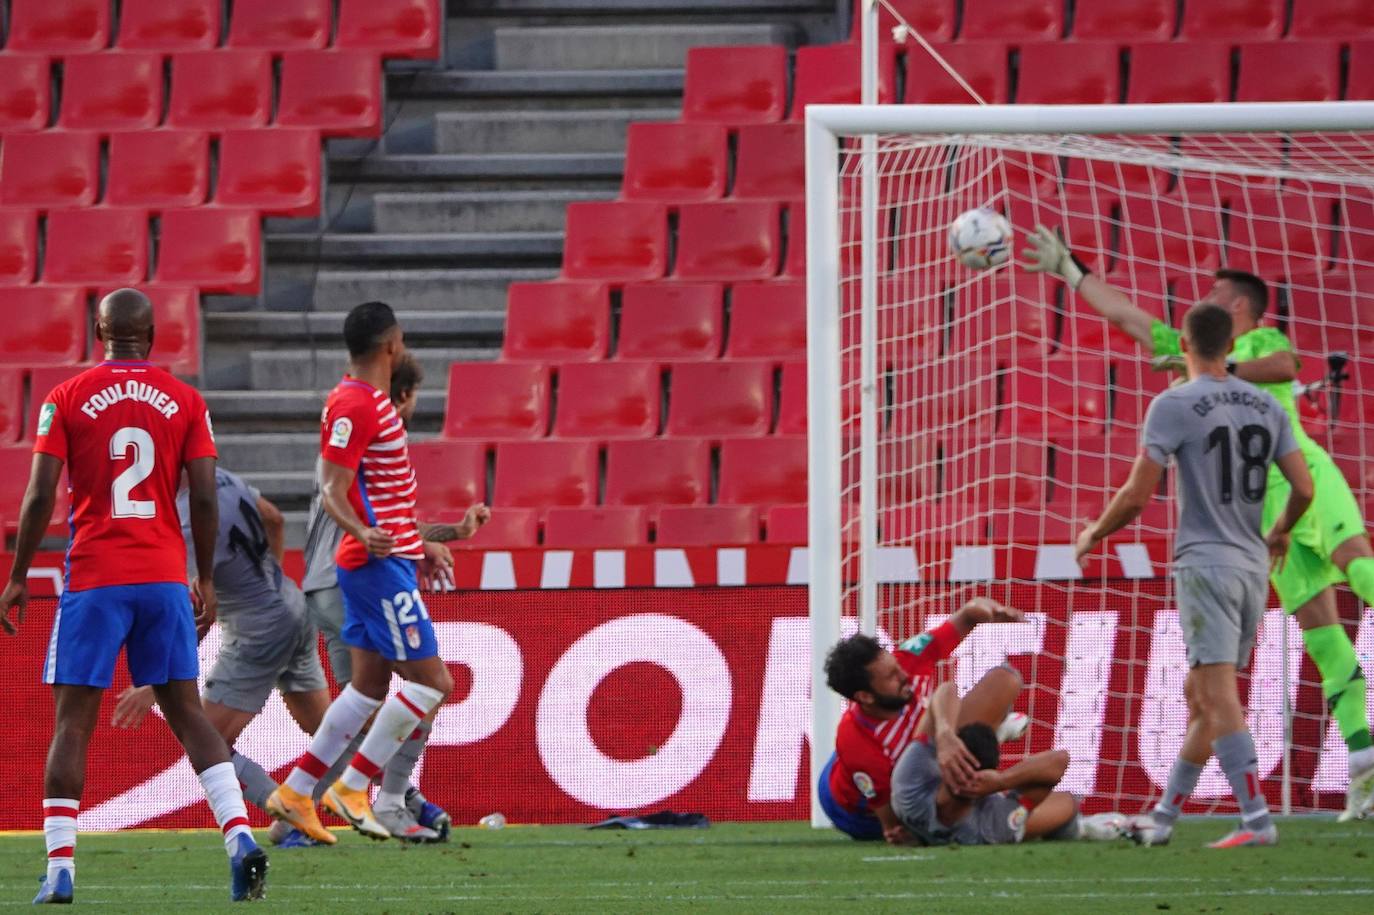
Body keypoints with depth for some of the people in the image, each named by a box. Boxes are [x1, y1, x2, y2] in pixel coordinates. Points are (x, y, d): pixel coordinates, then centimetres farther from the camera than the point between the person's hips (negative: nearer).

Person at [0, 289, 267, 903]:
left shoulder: (67, 399, 0)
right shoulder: (185, 401, 5)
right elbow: (205, 498, 2)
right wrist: (205, 579, 12)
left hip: (93, 581, -2)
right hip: (165, 577, 2)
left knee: (73, 720, 2)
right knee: (186, 711, 7)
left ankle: (60, 868, -5)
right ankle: (240, 838, -8)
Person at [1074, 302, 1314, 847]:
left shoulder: (1174, 405, -7)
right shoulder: (1266, 407, 10)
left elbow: (1136, 496, -9)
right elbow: (1303, 488, 8)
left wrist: (1093, 535, 8)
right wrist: (1280, 533, 28)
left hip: (1205, 565, -7)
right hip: (1253, 567, 7)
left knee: (1218, 696, -11)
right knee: (1199, 697, 14)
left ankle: (1257, 819, -20)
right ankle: (1163, 817, 20)